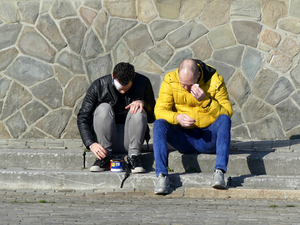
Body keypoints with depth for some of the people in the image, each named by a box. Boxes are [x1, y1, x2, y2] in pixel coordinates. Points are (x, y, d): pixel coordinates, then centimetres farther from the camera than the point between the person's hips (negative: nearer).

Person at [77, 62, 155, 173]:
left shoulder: (143, 83, -7)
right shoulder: (99, 86, -11)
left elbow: (152, 118, 1)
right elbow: (82, 118, -11)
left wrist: (143, 103, -22)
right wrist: (91, 143, -26)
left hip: (129, 141, 1)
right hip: (105, 138, -1)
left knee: (138, 111, -25)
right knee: (103, 108, -27)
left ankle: (134, 157, -19)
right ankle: (105, 158, -24)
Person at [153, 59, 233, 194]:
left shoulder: (215, 81, -7)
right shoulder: (170, 81, -5)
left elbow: (227, 113, -10)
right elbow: (159, 111, -8)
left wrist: (205, 101, -25)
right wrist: (177, 117, -29)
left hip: (208, 139, -1)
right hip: (183, 140, 1)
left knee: (224, 120, -29)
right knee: (159, 124, -25)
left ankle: (219, 172, -40)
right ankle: (162, 175, -37)